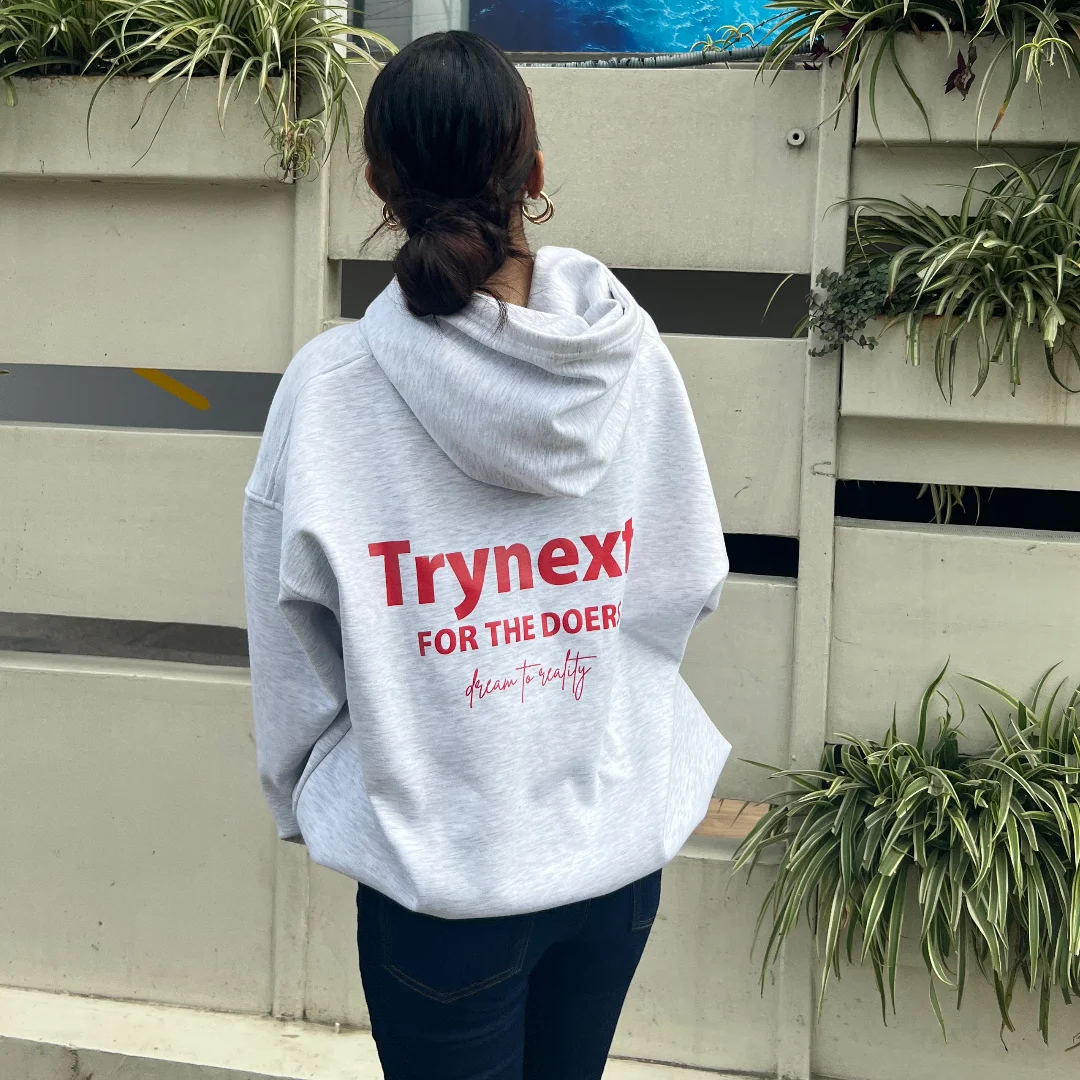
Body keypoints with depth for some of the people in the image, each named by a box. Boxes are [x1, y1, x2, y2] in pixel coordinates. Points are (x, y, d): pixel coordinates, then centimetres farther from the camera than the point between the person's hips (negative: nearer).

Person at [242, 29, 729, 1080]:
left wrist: (302, 801, 10)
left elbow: (292, 651, -8)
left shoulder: (329, 386, -17)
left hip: (440, 866, -3)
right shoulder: (630, 357, -10)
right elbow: (690, 584, 1)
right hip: (619, 840, 3)